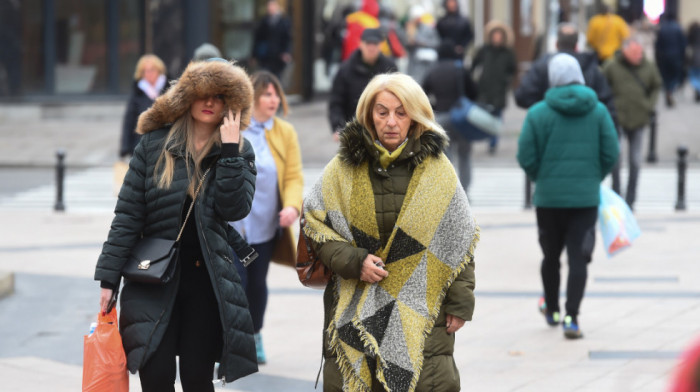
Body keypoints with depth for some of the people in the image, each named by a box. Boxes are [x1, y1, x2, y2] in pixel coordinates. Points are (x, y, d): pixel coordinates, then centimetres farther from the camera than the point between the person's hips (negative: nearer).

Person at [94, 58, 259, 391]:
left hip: (207, 282, 1)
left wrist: (229, 151, -13)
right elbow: (128, 214, 0)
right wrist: (109, 278, -4)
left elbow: (234, 209, -11)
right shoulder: (154, 145, 1)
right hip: (155, 279, -1)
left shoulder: (239, 152, 5)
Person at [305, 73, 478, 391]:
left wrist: (460, 303, 3)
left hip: (422, 313, -1)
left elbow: (459, 239, 7)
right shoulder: (343, 168, 3)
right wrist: (352, 261, -9)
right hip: (355, 314, 1)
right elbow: (314, 224, 6)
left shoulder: (438, 170, 4)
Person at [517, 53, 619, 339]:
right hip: (586, 197, 0)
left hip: (548, 197, 0)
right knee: (578, 258, -1)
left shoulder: (538, 113, -6)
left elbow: (526, 158, -5)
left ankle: (552, 310, 32)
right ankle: (571, 318, -12)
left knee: (551, 255, 17)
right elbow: (610, 154, -2)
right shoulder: (598, 111, -2)